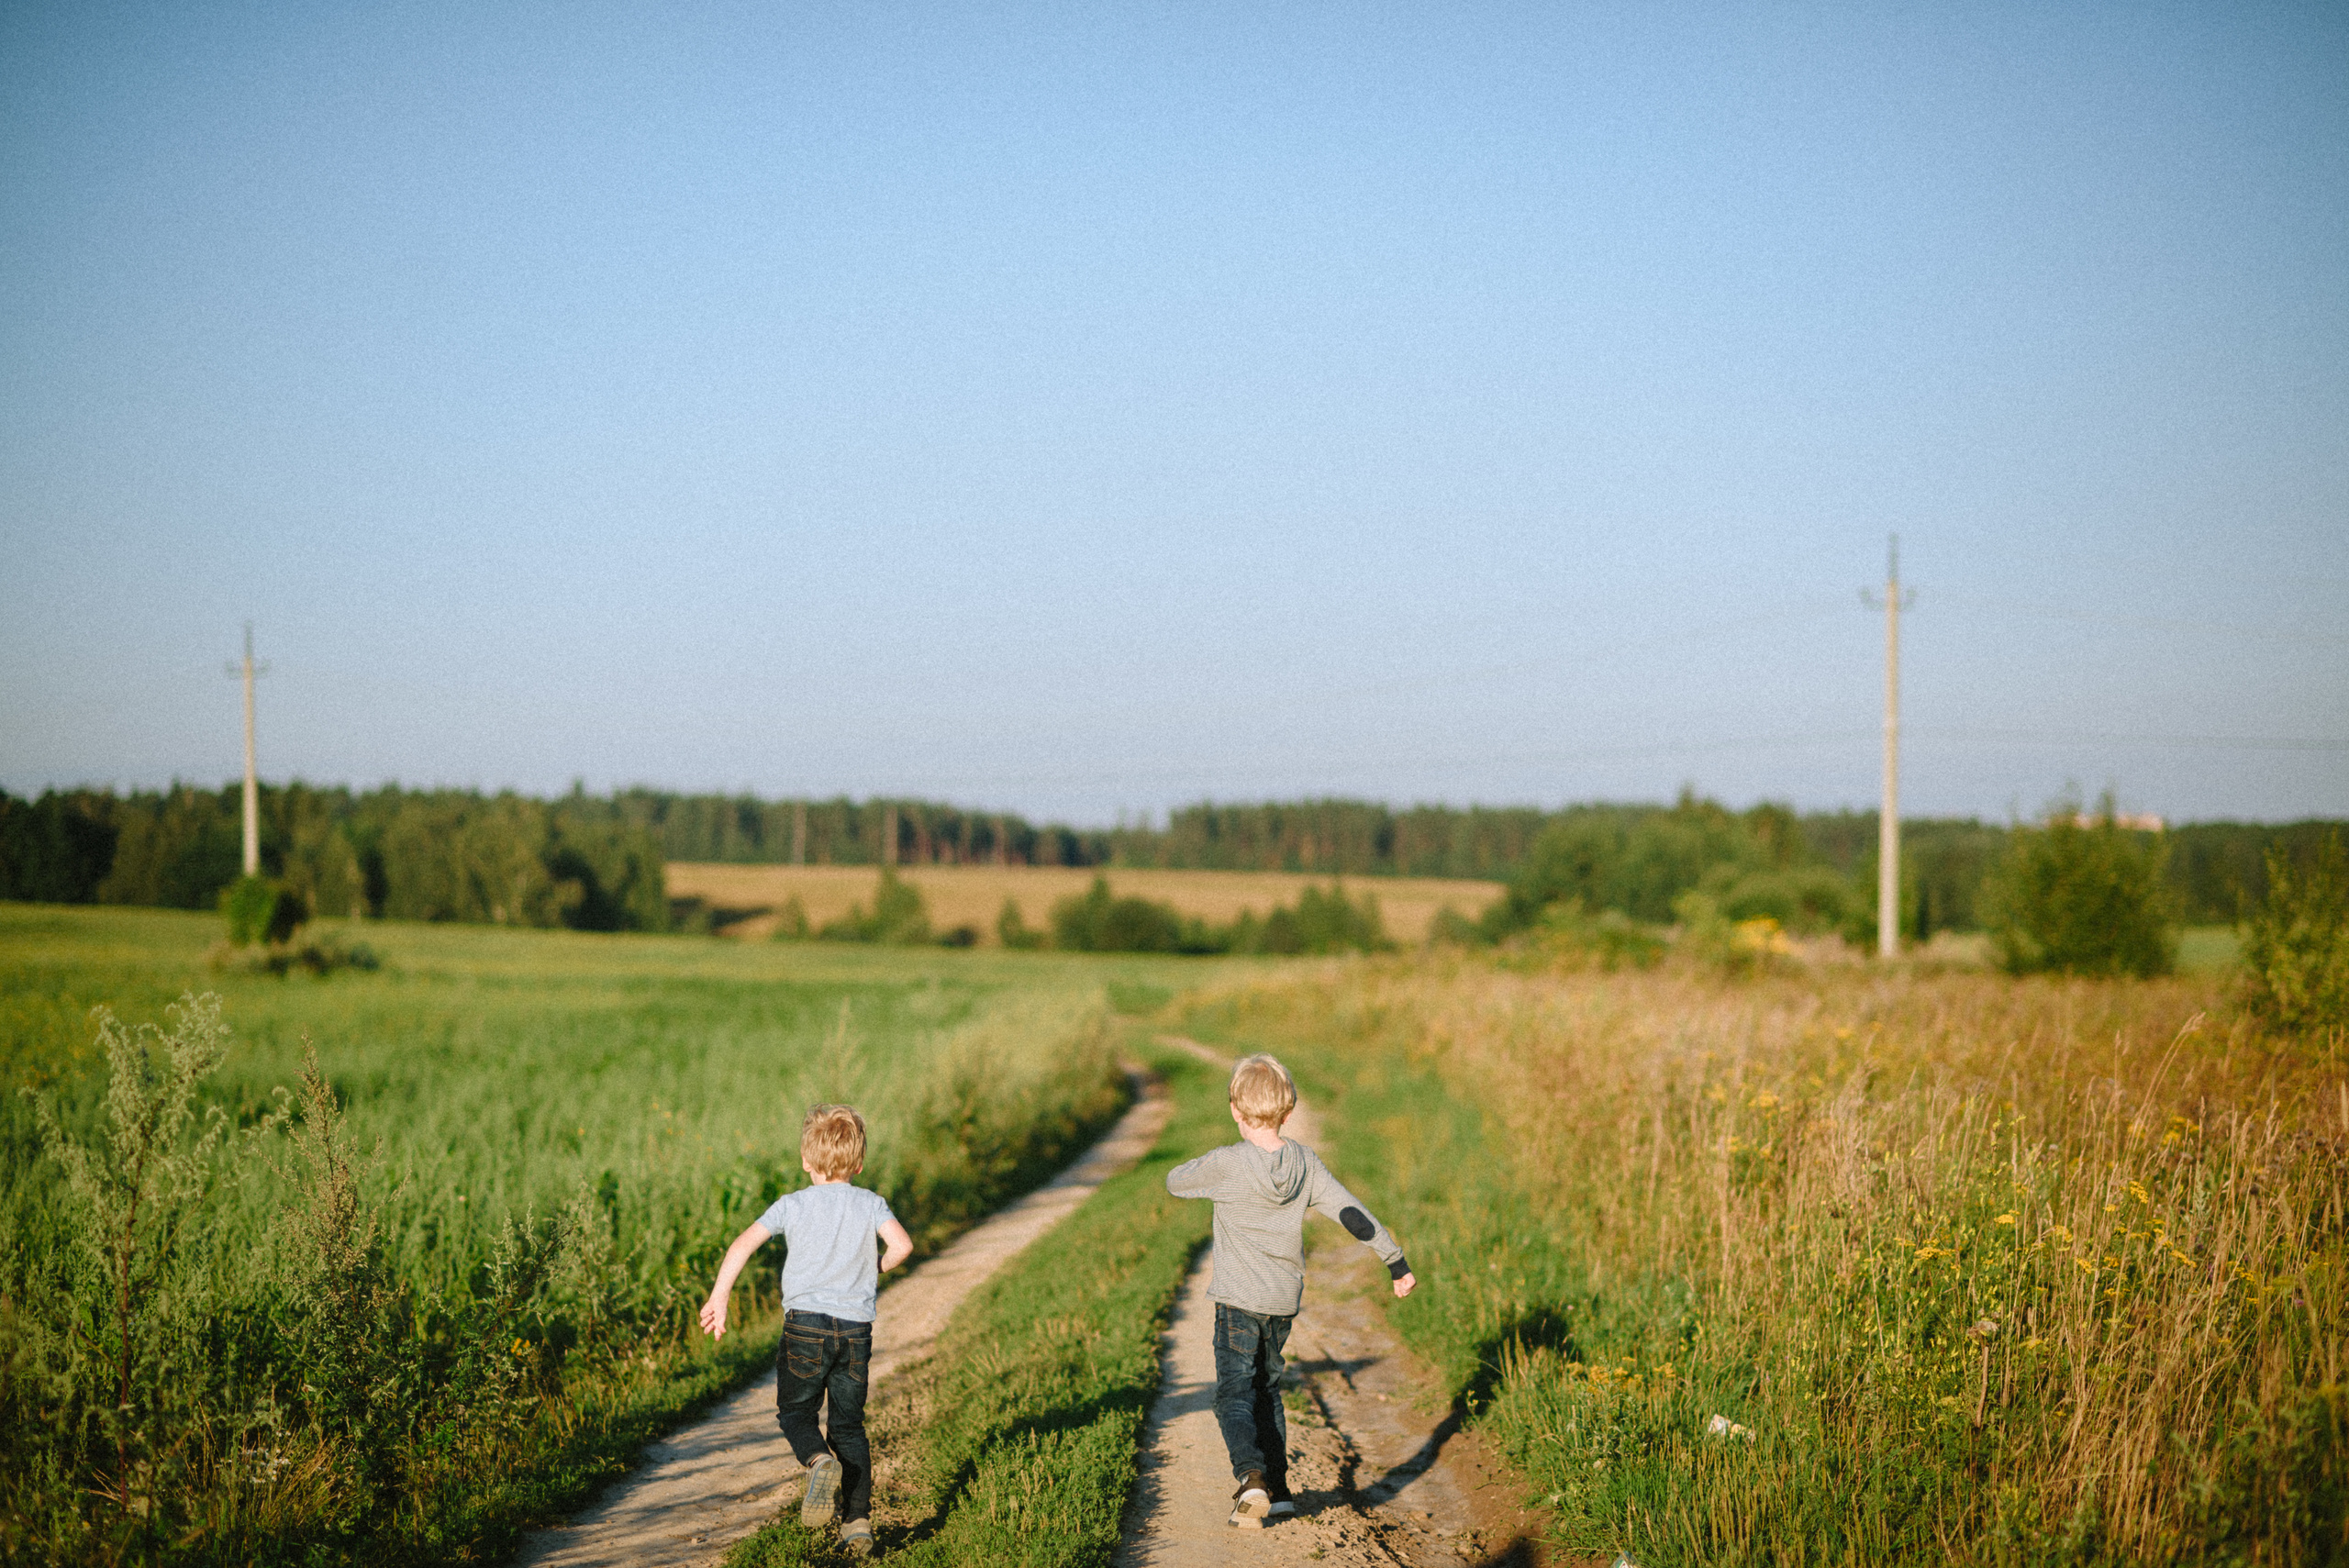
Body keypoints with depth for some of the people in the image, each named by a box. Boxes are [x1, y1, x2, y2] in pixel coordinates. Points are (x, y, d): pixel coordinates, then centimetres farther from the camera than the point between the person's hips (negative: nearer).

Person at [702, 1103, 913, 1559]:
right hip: (857, 1328, 2)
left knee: (795, 1411, 14)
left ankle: (820, 1461, -18)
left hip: (806, 1322, -2)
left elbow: (743, 1244, -6)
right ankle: (858, 1521, 4)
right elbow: (902, 1245, -9)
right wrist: (877, 1268, 12)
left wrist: (718, 1298, -2)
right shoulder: (871, 1204, 7)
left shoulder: (793, 1204, 4)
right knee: (848, 1425, 12)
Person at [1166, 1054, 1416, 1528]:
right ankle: (1277, 1490, 19)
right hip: (1285, 1299, 5)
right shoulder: (1306, 1163, -1)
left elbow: (1176, 1182, 3)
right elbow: (1353, 1213, 2)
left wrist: (1193, 1172, 25)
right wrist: (1396, 1261, 12)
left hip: (1239, 1298, -5)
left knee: (1235, 1393, -2)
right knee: (1267, 1387, 19)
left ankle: (1251, 1478, -25)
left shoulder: (1225, 1163, -14)